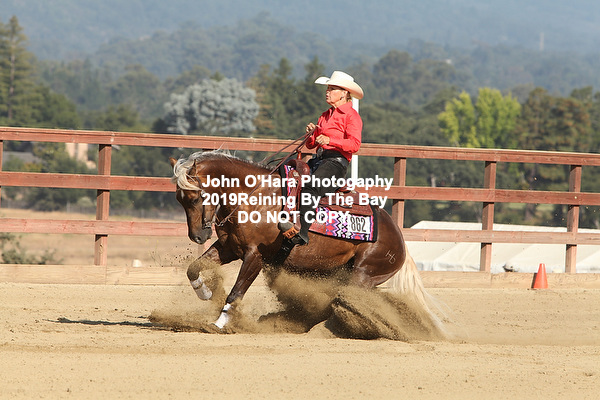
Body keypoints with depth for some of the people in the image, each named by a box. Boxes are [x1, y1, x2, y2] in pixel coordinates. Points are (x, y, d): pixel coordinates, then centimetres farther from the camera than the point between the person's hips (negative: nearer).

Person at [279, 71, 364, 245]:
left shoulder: (351, 116, 0)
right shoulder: (325, 116, 24)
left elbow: (355, 144, -14)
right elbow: (311, 144, 23)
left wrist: (330, 140, -24)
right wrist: (311, 134, 0)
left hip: (337, 161, -9)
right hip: (318, 159, 9)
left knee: (311, 187, -34)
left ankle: (302, 232, -45)